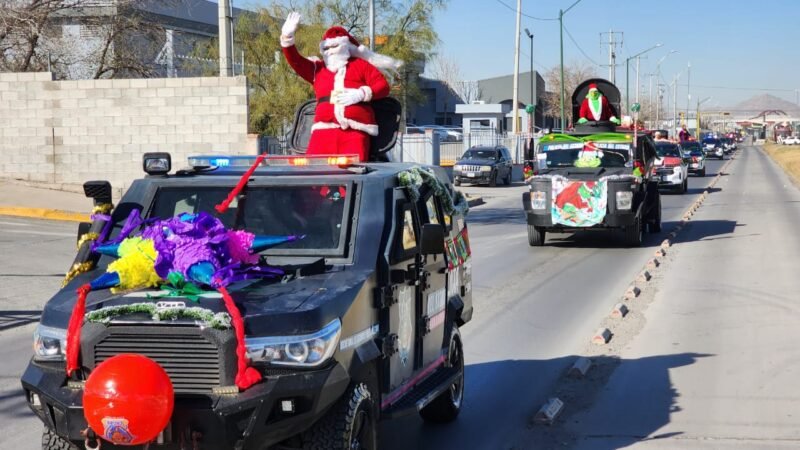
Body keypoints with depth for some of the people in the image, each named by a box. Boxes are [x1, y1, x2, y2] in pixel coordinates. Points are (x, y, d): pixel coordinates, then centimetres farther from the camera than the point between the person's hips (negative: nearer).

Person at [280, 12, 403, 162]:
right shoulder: (317, 69, 26)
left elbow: (383, 86, 9)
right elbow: (295, 61, 15)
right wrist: (287, 37, 1)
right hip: (324, 129, 3)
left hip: (355, 130, -3)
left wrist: (360, 94, -7)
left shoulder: (360, 65, 18)